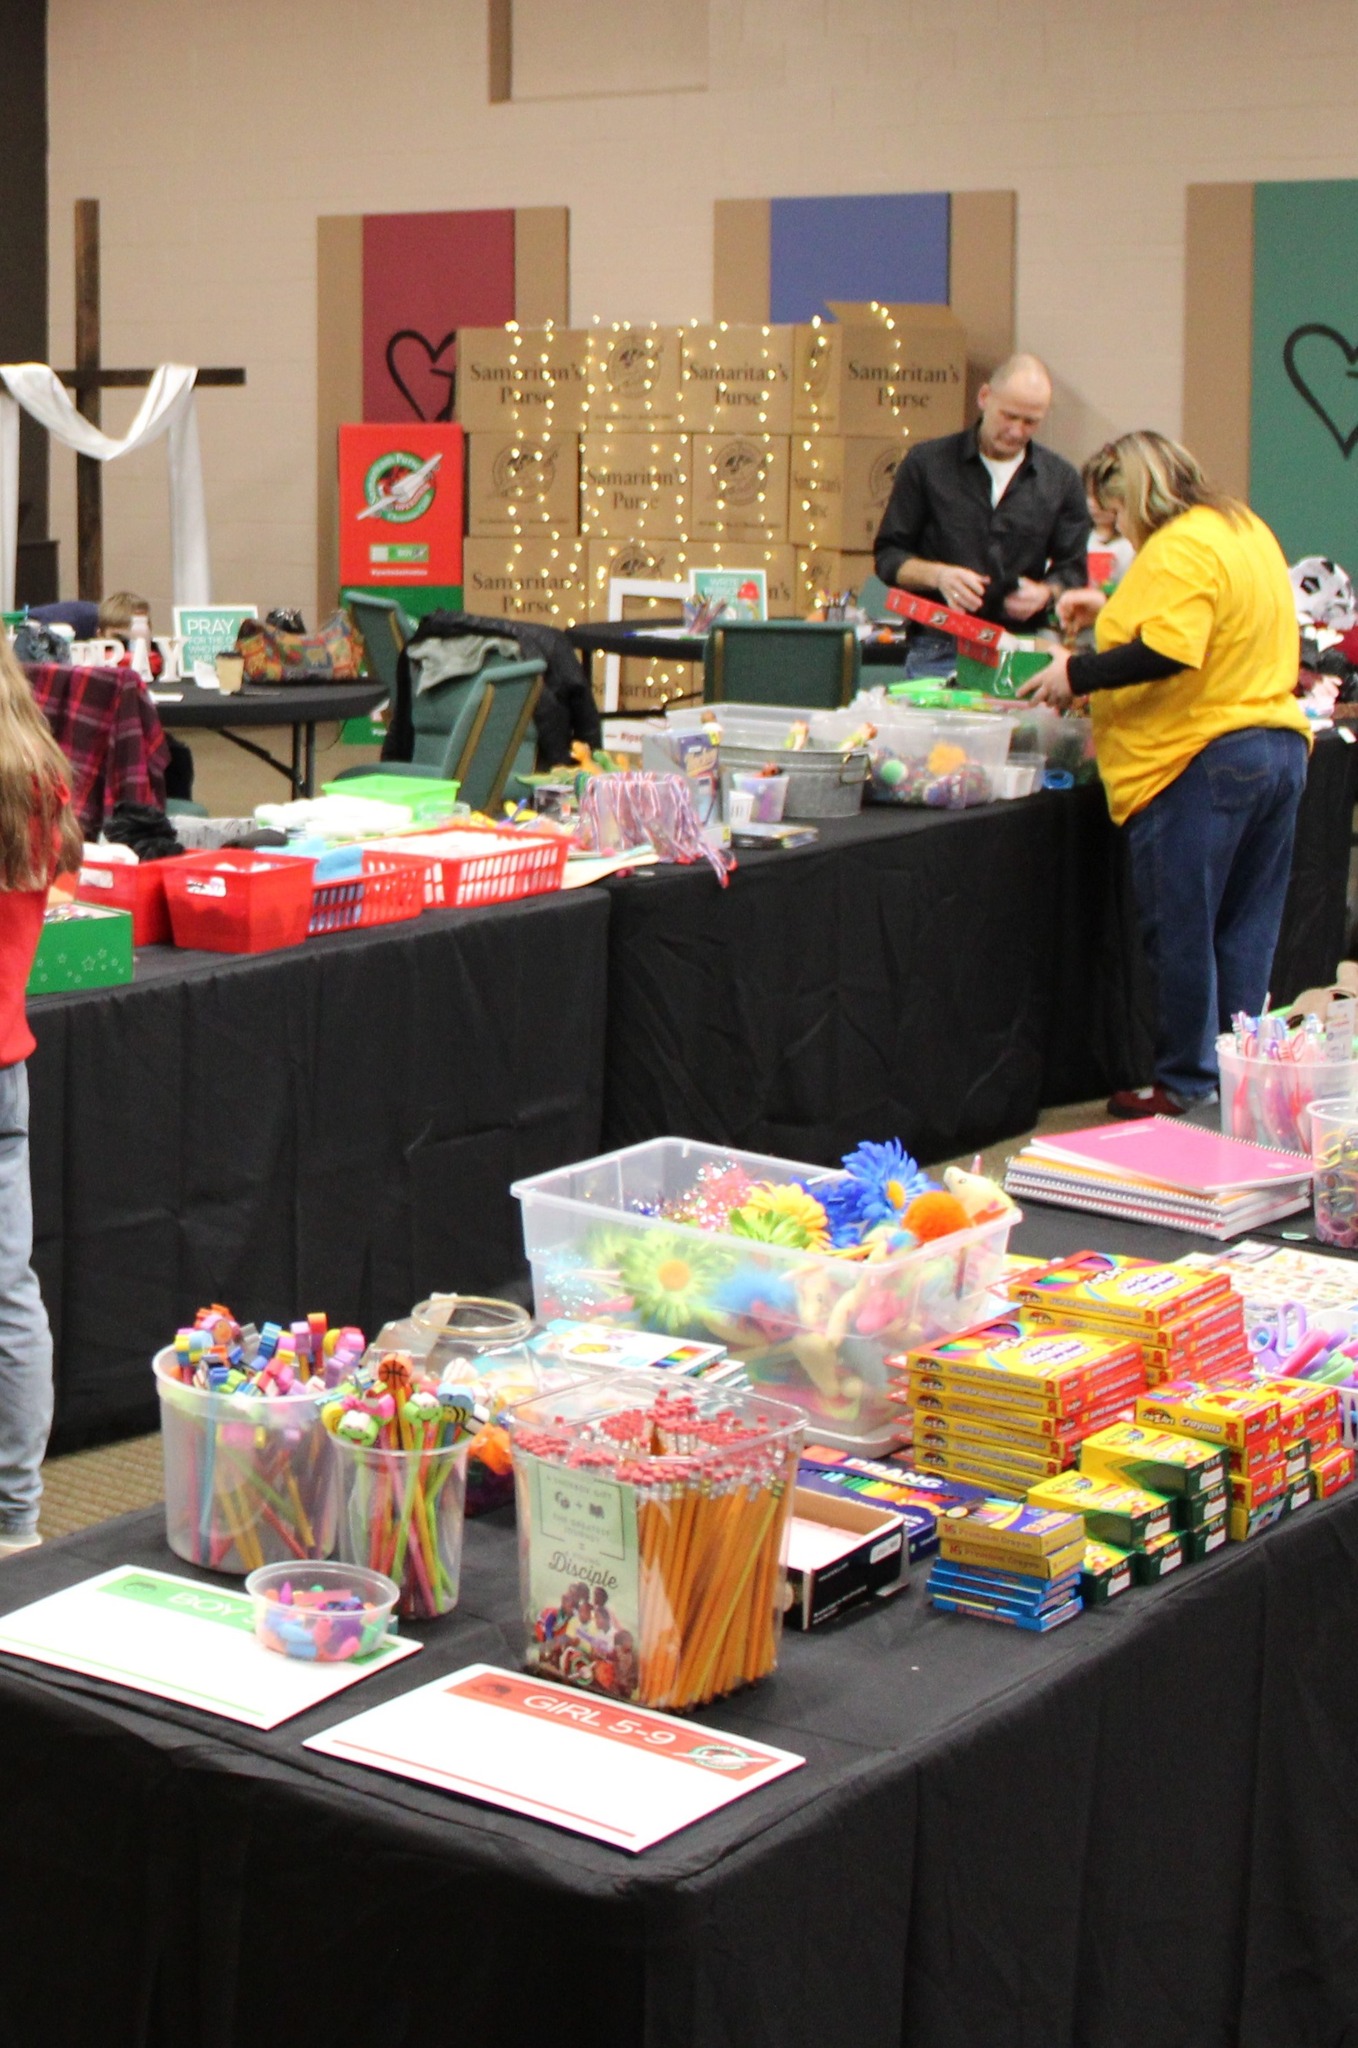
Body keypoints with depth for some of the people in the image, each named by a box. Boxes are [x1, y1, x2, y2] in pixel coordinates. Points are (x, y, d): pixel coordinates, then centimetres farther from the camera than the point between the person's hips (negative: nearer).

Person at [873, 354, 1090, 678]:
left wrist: (1045, 593, -11)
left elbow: (1073, 571, 11)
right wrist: (937, 575, -13)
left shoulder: (1061, 481, 10)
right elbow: (888, 556, 6)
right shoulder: (927, 464, 5)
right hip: (937, 653, -1)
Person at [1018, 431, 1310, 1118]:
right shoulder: (1245, 528, 15)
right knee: (1245, 933, 13)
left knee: (1180, 934, 1)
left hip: (1198, 760, -10)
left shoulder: (1178, 549, -15)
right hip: (1279, 746, 10)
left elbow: (1167, 652, -27)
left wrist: (1078, 674, -18)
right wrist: (1113, 609, 26)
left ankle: (1187, 1086, 8)